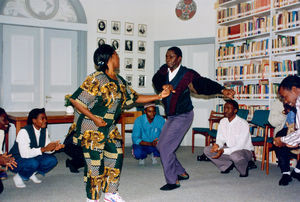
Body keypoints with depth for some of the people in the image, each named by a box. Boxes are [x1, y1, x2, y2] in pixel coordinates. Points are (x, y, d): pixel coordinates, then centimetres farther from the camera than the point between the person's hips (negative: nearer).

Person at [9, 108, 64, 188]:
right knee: (33, 163, -36)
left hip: (33, 157, 7)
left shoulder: (44, 130, -4)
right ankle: (18, 177, -6)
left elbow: (47, 148, -1)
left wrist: (53, 148, -24)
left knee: (52, 160, -14)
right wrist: (44, 149, -38)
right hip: (16, 160, -6)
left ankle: (32, 173, 7)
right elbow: (24, 153, -34)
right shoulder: (24, 131, -25)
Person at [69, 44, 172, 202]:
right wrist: (94, 118, -21)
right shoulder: (96, 79, -19)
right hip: (91, 129, -8)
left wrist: (159, 96, 11)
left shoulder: (120, 81, 7)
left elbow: (135, 98, 14)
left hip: (109, 127, 8)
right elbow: (75, 100, -20)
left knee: (116, 157, 12)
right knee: (95, 163, -1)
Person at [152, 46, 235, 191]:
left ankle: (173, 181, 4)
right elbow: (156, 79, -18)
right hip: (171, 117, 8)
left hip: (183, 116, -7)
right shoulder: (164, 70, 0)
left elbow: (204, 83, -25)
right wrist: (164, 85, -40)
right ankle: (182, 173, 28)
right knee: (162, 146, 13)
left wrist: (222, 90, -41)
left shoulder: (187, 74, -15)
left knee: (165, 147, -11)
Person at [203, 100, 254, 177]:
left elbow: (240, 146, -24)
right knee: (207, 150, -12)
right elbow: (220, 139, 3)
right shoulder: (223, 121, -2)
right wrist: (217, 145, -22)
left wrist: (223, 151, -33)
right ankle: (228, 165, 5)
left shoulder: (243, 123, -22)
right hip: (228, 149, 6)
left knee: (235, 155, -41)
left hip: (244, 150, -6)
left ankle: (244, 170, -6)